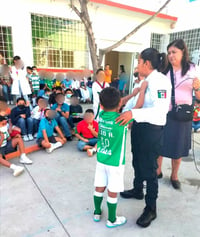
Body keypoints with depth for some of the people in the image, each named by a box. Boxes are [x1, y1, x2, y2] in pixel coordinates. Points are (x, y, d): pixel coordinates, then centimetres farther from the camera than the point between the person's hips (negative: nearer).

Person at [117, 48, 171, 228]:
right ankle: (138, 190, 49)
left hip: (152, 130, -9)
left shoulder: (161, 81, -19)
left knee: (149, 168, 4)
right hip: (139, 126, 9)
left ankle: (151, 209, 24)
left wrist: (133, 113, -40)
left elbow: (161, 110, -32)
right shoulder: (145, 80, 7)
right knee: (137, 162, 24)